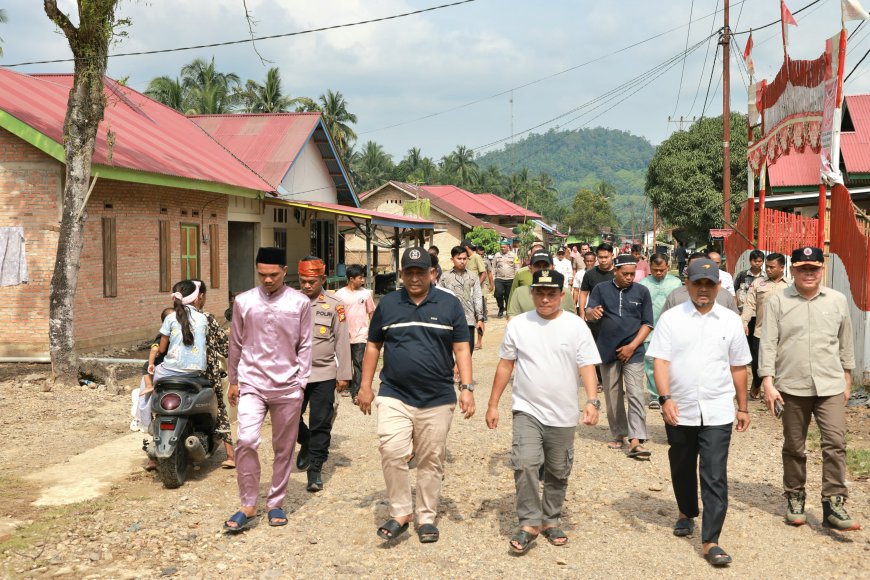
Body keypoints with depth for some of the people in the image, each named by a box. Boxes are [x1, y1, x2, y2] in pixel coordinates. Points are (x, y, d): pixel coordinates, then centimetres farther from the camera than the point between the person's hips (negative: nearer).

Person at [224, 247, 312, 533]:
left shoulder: (300, 303, -1)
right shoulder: (243, 301, 3)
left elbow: (304, 346, 3)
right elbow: (236, 344, 11)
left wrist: (301, 382, -2)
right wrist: (233, 380, 13)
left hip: (288, 387, 0)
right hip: (252, 384, 0)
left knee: (284, 448, 8)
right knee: (246, 441, -15)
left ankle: (276, 503, 24)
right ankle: (248, 506, 0)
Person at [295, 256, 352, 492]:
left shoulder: (334, 305, -1)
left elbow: (342, 341, 0)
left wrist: (343, 375, -2)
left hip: (324, 375, -2)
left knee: (321, 423, 1)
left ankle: (315, 469, 11)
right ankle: (306, 444, 36)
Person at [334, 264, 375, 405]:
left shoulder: (366, 293, -1)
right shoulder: (340, 294, -3)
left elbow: (371, 313, 7)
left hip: (360, 335, -1)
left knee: (359, 364, -5)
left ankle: (356, 392, -3)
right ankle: (347, 386, 31)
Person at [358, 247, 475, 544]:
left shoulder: (449, 305, 4)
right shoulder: (387, 304, 7)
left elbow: (461, 348, 3)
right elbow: (373, 346, 13)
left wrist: (467, 388, -5)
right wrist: (365, 386, 9)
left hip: (437, 399, 0)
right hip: (394, 396, 0)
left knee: (431, 461, 6)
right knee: (392, 453, -14)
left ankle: (426, 517, 21)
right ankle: (400, 513, 2)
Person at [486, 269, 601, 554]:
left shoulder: (576, 326, -3)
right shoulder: (518, 325, 1)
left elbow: (587, 367, -6)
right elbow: (505, 365, 6)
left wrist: (592, 400, -21)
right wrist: (493, 404, 5)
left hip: (563, 415, 1)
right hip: (527, 410, 0)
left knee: (558, 473, 12)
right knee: (525, 464, -17)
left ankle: (551, 520, 30)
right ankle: (529, 523, -6)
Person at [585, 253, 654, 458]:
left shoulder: (642, 292, 1)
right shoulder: (601, 289, 2)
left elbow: (647, 323, 2)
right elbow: (588, 313, -5)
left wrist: (632, 346, -9)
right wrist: (592, 312, -30)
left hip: (633, 351, -1)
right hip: (608, 350, 1)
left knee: (636, 395, -11)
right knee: (612, 396, 9)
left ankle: (636, 441, -14)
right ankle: (618, 434, 23)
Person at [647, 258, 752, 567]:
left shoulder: (730, 321, 4)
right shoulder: (671, 319, -2)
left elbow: (738, 367, 10)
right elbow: (660, 361, -8)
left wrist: (743, 407, 13)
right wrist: (665, 398, -20)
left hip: (717, 412, 0)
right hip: (679, 411, 0)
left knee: (715, 476, -6)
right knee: (682, 468, 18)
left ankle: (710, 541, -1)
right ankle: (686, 513, 43)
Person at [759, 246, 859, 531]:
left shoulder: (837, 300, 5)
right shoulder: (777, 302, -2)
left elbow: (845, 343, 13)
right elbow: (768, 344, -3)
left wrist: (847, 380, 15)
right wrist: (768, 383, -10)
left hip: (830, 387, 1)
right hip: (792, 387, -1)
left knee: (835, 443, -8)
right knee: (794, 448, 10)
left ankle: (833, 505, -3)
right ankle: (795, 499, 25)